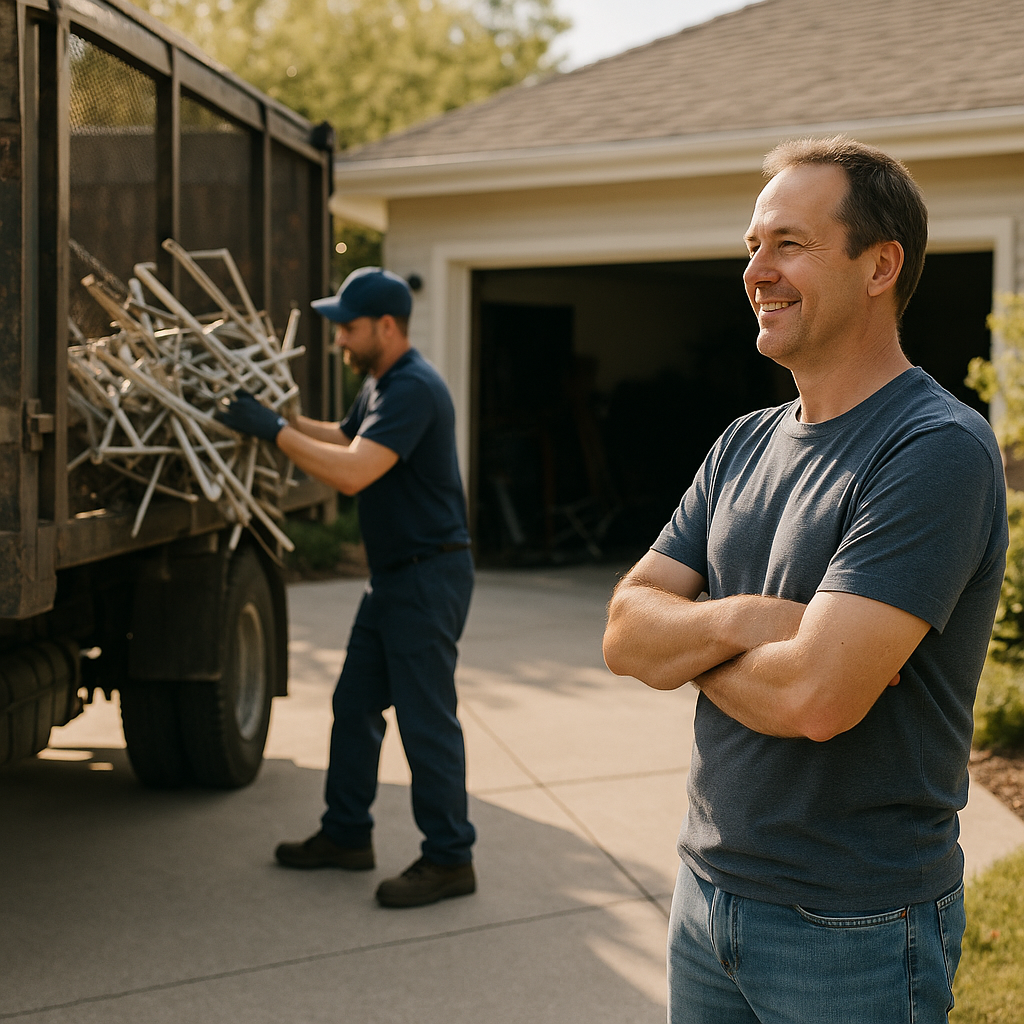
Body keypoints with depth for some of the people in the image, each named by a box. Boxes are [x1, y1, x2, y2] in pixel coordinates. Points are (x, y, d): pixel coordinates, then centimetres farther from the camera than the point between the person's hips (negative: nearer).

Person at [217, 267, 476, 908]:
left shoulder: (413, 390, -21)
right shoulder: (379, 385, 12)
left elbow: (352, 471, -31)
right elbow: (344, 438, 29)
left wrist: (274, 430, -24)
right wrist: (278, 415, 17)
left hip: (430, 574, -11)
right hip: (394, 574, 11)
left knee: (426, 719, -5)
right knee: (355, 705, 16)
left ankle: (450, 859, 5)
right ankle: (347, 834, 28)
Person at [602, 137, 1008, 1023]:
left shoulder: (937, 450, -19)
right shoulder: (745, 445, 7)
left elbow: (817, 696, -28)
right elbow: (626, 635, 1)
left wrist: (687, 648, -8)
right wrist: (736, 622, -19)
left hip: (856, 930, -7)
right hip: (709, 892, 7)